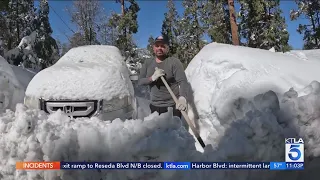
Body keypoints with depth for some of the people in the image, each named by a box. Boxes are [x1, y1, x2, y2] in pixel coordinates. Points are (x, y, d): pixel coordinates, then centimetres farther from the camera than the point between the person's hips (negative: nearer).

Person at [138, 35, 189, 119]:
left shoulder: (174, 62, -7)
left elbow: (183, 81, -17)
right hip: (154, 106, 5)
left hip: (172, 106, -4)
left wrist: (182, 97, -37)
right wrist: (152, 78, -17)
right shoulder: (147, 63, 8)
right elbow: (140, 82, 4)